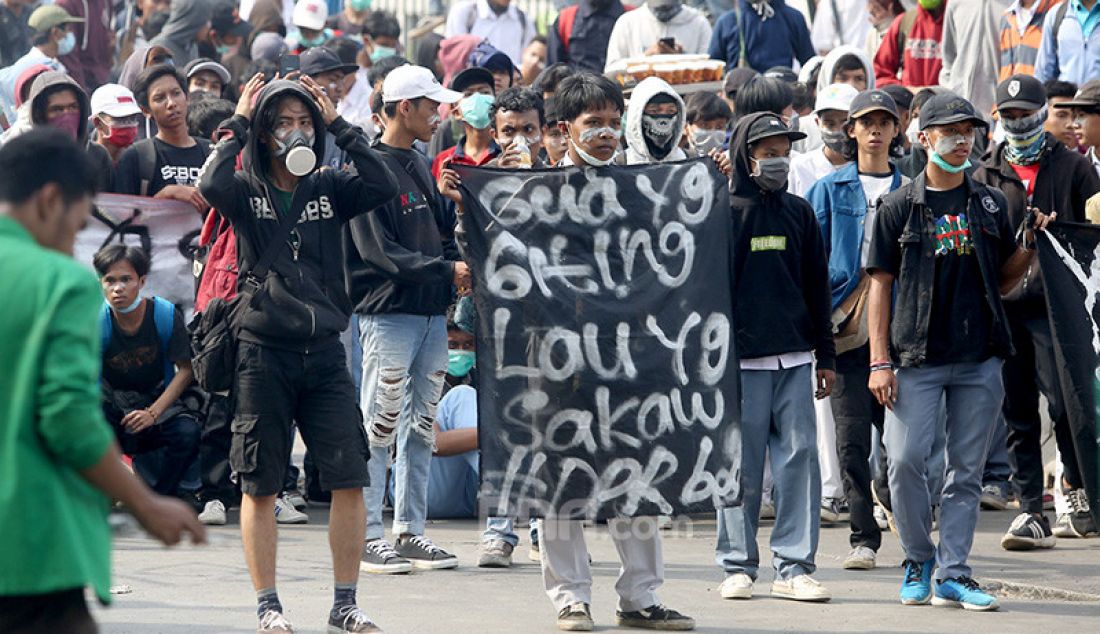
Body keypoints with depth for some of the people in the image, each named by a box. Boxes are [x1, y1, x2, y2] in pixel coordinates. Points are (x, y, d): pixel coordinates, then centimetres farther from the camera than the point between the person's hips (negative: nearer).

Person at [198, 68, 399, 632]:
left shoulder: (328, 190, 9)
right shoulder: (246, 192, 1)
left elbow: (384, 185, -7)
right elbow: (211, 186, -22)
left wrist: (338, 125, -5)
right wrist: (238, 122, -10)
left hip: (324, 353, 3)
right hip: (262, 353, -2)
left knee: (350, 479, -3)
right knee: (260, 486, 3)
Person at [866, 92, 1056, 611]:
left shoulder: (990, 204, 11)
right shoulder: (899, 207, 2)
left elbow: (1003, 280, 16)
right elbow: (881, 285, 2)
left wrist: (1030, 243, -3)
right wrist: (879, 361, -5)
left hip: (979, 358, 3)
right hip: (916, 357, -3)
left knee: (966, 470, 3)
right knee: (905, 459, -10)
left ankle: (952, 575, 9)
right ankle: (919, 561, 9)